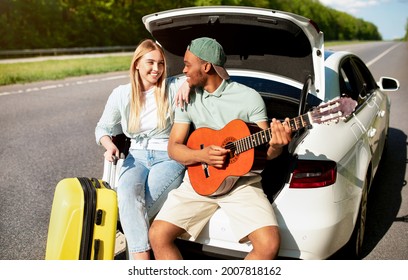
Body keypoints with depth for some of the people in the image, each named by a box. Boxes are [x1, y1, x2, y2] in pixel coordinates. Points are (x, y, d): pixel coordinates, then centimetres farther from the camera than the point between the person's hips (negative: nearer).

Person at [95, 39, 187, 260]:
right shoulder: (121, 94, 7)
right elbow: (102, 128, 17)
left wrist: (189, 84, -19)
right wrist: (109, 145, -5)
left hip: (169, 158, -1)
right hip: (136, 157, 2)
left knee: (149, 197, -33)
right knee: (127, 191, -33)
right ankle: (142, 257, -35)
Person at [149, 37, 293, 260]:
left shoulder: (249, 97, -4)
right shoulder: (188, 98, 7)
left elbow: (265, 151, -1)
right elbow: (174, 147, 5)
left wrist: (276, 145, -26)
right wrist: (202, 155, -16)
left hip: (242, 181, -3)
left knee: (269, 244, -24)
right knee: (158, 234, -14)